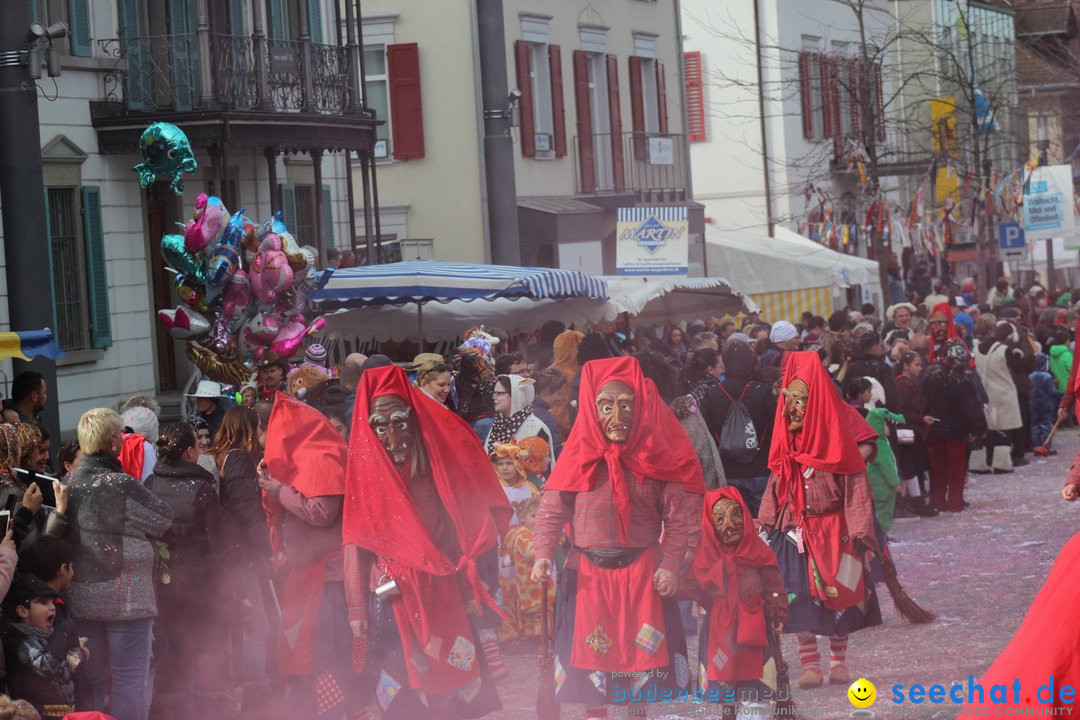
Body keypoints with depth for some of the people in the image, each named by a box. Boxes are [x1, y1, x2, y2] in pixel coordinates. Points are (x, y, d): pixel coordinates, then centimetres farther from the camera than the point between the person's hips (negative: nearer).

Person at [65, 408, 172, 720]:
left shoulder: (72, 482, 2)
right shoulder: (122, 485, -18)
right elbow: (164, 519, -7)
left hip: (81, 596, 6)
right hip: (124, 597, -6)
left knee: (92, 678, 15)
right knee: (130, 678, 0)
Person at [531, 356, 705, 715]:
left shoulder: (656, 457, -4)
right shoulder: (579, 456, -4)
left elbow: (677, 518, -3)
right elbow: (551, 510, -3)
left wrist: (670, 565, -10)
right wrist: (543, 555, -15)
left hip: (643, 571, 0)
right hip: (588, 572, 0)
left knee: (641, 649, 6)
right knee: (592, 650, 6)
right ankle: (595, 712, 18)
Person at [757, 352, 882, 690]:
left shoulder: (837, 438, -9)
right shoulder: (786, 440, 4)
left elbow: (856, 491, -10)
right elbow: (776, 485, 11)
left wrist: (861, 536, -14)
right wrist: (767, 524, 6)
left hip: (833, 528, -3)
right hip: (796, 530, 3)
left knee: (836, 593, 4)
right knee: (799, 596, -4)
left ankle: (839, 661, 18)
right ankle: (810, 664, 2)